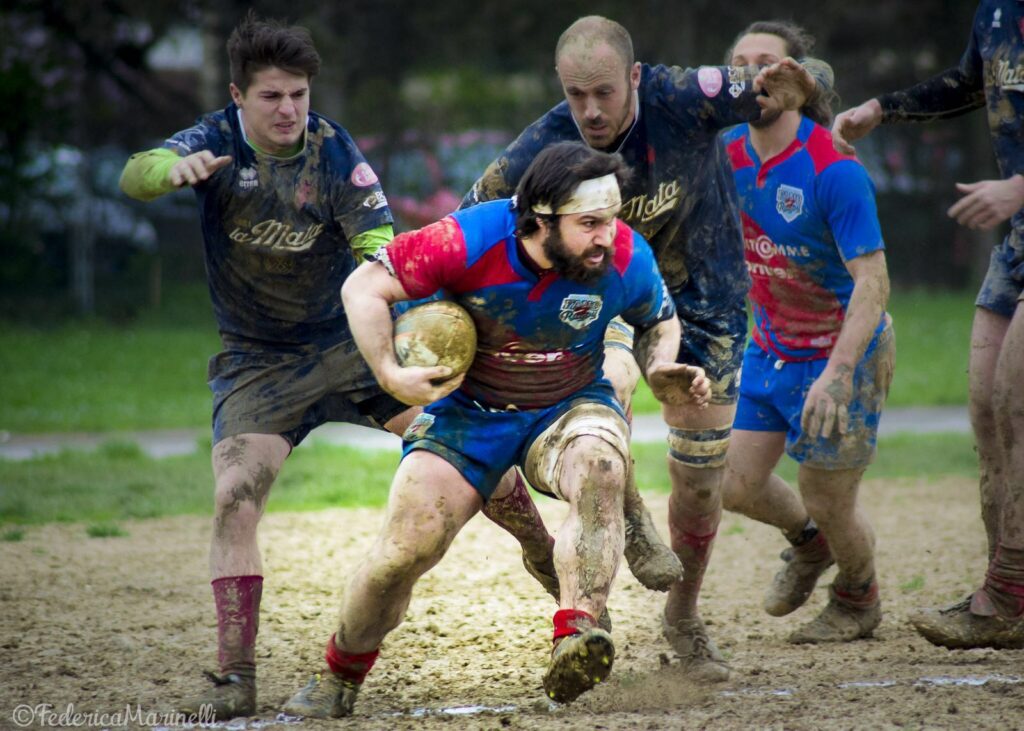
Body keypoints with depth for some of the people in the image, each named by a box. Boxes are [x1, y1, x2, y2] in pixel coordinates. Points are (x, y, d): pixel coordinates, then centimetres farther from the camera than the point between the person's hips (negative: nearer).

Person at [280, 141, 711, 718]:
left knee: (600, 473, -34)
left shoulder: (627, 258, -19)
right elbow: (364, 288, -17)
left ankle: (576, 639, -44)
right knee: (407, 548, -10)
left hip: (572, 405, 1)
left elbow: (659, 322, 5)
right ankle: (339, 680, 15)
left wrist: (662, 370, -16)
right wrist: (390, 375, -26)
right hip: (468, 410, -1)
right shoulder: (470, 242, -27)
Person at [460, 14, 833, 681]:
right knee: (606, 381, -34)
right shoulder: (542, 151, -24)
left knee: (701, 475, 5)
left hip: (705, 299, 0)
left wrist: (789, 85, -54)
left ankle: (684, 616, 30)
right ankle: (627, 518, -4)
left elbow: (816, 77, -30)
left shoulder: (683, 100, -29)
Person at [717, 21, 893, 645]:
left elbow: (872, 283, -28)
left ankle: (858, 597, 35)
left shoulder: (834, 170, -25)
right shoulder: (730, 155, -5)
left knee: (829, 504, 2)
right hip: (771, 351, 6)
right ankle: (807, 543, 39)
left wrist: (835, 375, -35)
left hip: (844, 352, -6)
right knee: (736, 485, 4)